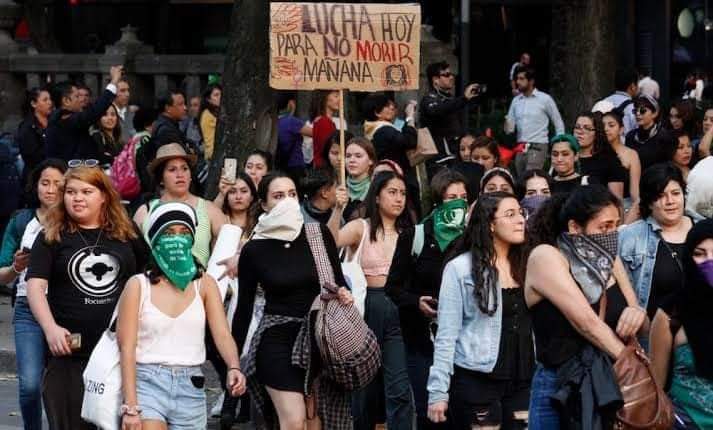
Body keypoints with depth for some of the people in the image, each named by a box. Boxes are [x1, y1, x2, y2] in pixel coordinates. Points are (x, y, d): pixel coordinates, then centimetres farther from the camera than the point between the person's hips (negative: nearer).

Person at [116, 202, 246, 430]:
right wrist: (130, 406, -13)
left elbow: (222, 333, -4)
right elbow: (127, 347, -4)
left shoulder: (204, 284, 7)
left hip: (191, 388, 3)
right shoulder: (138, 285, 0)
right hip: (147, 383, -3)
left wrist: (234, 368, -25)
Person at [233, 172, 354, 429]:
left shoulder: (319, 234, 0)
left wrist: (344, 295, -13)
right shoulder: (254, 250, -3)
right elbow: (244, 308, 3)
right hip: (277, 340, -2)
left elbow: (338, 281, 11)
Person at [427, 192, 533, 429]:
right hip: (477, 382, -5)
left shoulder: (525, 265, 9)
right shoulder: (461, 267, -5)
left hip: (524, 382, 5)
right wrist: (438, 391, -11)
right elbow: (447, 335, -7)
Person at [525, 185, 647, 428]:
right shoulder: (545, 257, -11)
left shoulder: (608, 260, 8)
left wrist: (638, 315, -11)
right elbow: (588, 324, -20)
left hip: (613, 386, 6)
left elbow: (642, 328, 12)